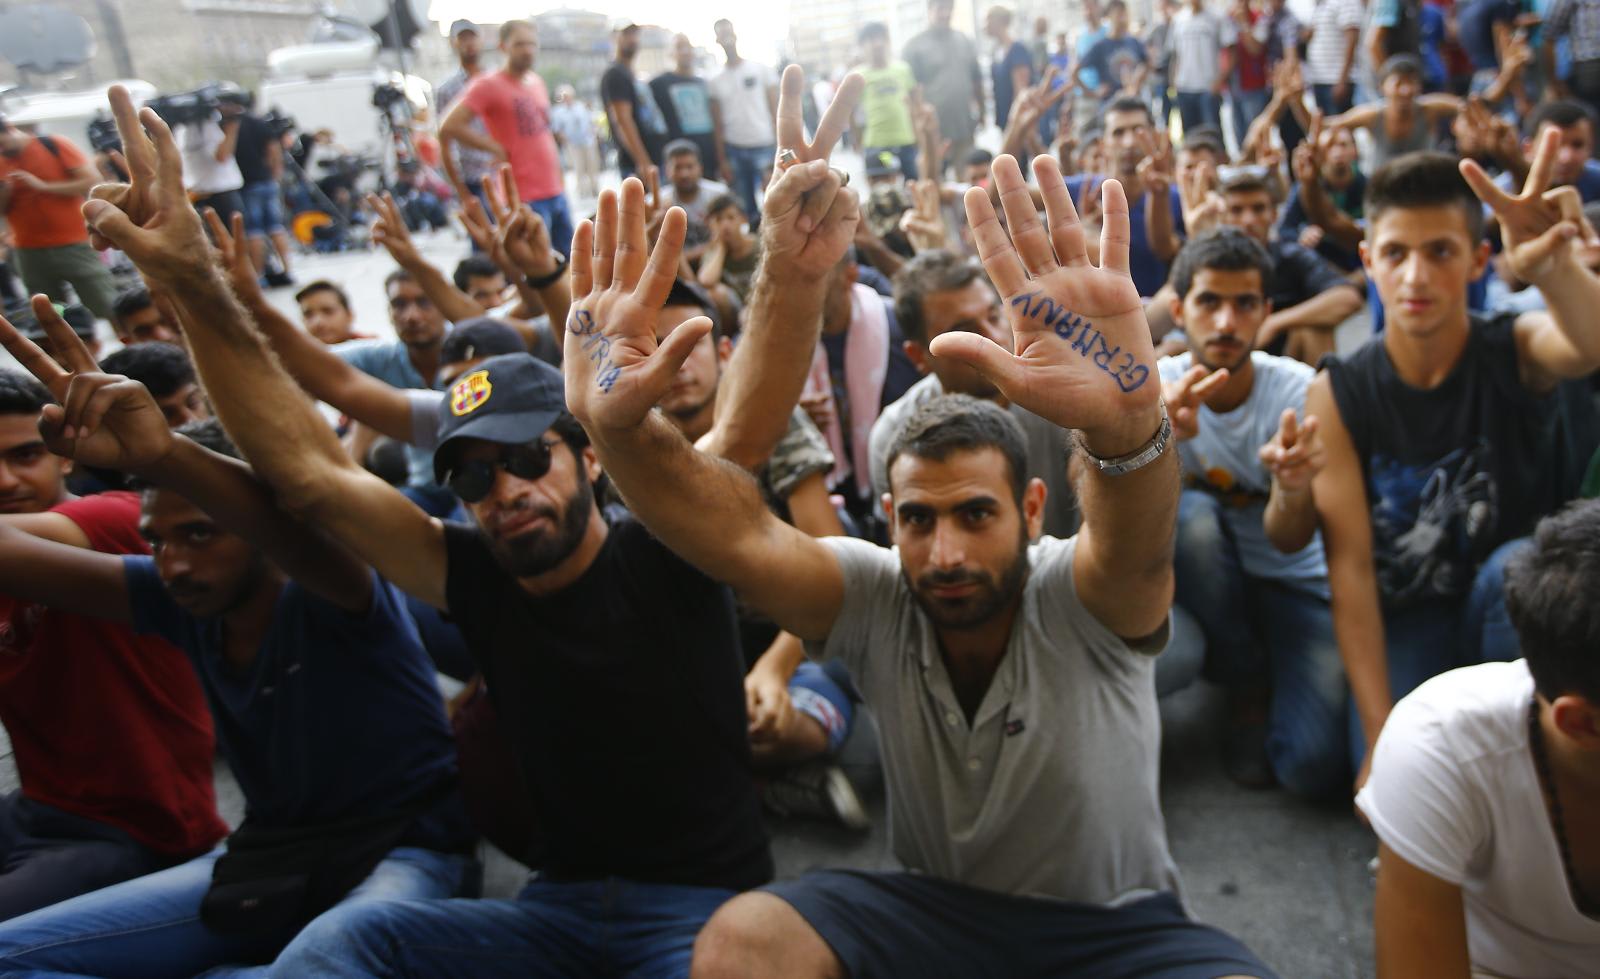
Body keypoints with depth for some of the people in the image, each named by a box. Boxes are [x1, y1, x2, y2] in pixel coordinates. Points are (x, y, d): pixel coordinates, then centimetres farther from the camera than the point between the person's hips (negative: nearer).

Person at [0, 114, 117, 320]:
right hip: (29, 253, 4)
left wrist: (44, 187, -15)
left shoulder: (54, 145, -3)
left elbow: (93, 182, -10)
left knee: (110, 312, -3)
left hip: (74, 246, -4)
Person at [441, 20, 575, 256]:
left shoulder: (537, 81, 15)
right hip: (526, 198, -8)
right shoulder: (488, 85, -7)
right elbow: (449, 127, -15)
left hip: (556, 191, 8)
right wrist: (496, 148, -11)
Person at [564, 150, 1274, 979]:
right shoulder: (875, 600, -13)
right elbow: (740, 536, -29)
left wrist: (1128, 422, -65)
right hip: (935, 906, 1)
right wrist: (618, 427, -47)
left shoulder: (1084, 598, -19)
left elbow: (1136, 546, -42)